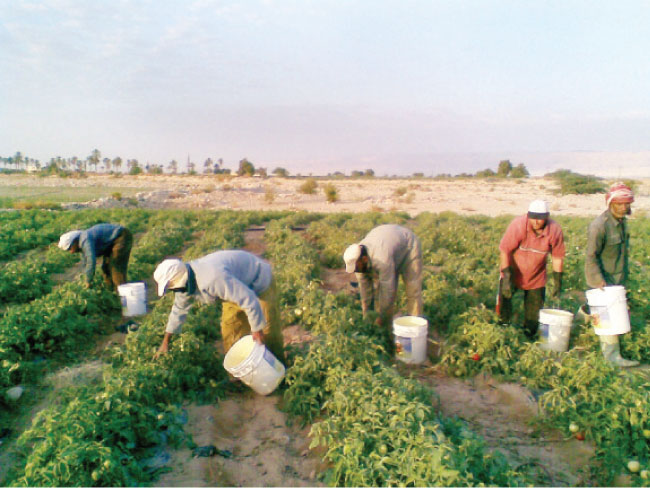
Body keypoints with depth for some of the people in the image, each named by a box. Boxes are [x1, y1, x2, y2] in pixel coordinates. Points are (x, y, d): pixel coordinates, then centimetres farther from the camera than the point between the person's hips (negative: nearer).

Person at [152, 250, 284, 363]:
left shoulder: (213, 278, -42)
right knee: (229, 329, 7)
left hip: (259, 281, -8)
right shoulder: (185, 280, -12)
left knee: (268, 333, -2)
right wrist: (165, 341, 14)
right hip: (238, 285, 8)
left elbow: (250, 301, -39)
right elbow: (179, 309, 7)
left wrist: (257, 330, -26)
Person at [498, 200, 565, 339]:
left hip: (537, 277, 2)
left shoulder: (555, 230, -19)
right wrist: (507, 277, -24)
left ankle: (529, 338, 28)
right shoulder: (518, 225, -28)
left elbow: (557, 257, -5)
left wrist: (557, 283, -2)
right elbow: (504, 251, -22)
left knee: (534, 312, 7)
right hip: (513, 271, -2)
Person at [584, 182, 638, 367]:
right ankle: (611, 353, 2)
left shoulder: (621, 221, 6)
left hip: (617, 277, 8)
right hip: (602, 278, -8)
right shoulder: (599, 225, -22)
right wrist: (600, 281, -25)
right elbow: (591, 256, -22)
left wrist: (624, 273, 20)